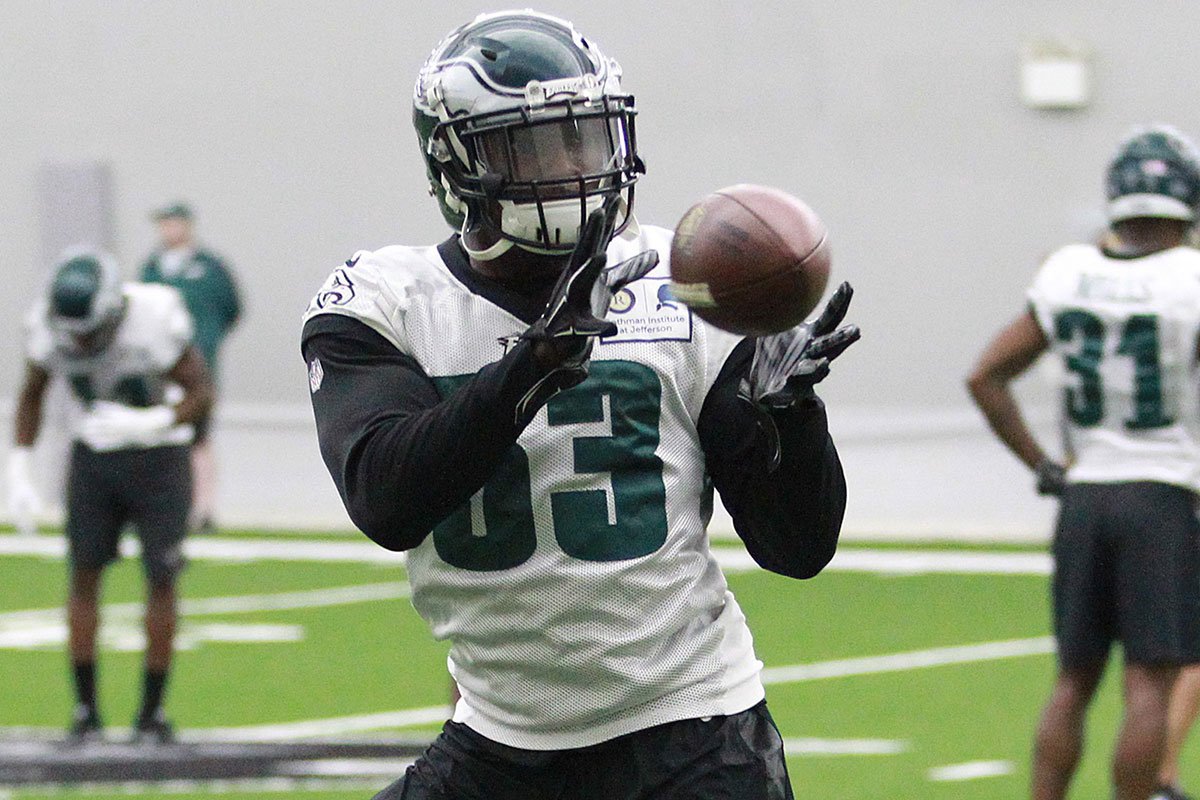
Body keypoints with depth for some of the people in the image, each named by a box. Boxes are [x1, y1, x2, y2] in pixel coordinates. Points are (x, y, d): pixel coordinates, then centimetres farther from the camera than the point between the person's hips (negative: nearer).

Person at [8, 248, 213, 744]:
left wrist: (146, 424, -32)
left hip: (158, 456, -3)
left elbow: (202, 394, -17)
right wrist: (18, 469, -3)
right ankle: (86, 710, 4)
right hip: (93, 456, 3)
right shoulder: (48, 325, -14)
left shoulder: (155, 321, -26)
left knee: (160, 581, -4)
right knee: (84, 575, -2)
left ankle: (152, 712, 5)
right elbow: (32, 394, 4)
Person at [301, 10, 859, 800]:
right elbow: (385, 500, -22)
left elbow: (798, 547, -1)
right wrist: (532, 364, -32)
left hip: (687, 726, -2)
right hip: (502, 733, 2)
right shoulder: (384, 303, -2)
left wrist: (789, 410, -20)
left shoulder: (686, 290, -3)